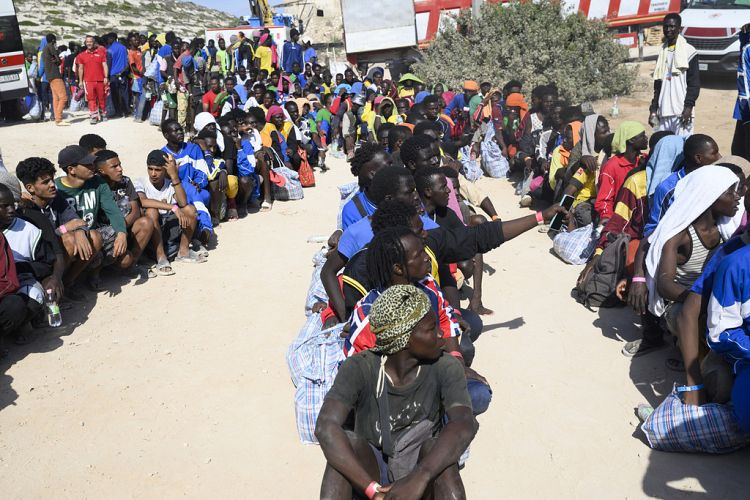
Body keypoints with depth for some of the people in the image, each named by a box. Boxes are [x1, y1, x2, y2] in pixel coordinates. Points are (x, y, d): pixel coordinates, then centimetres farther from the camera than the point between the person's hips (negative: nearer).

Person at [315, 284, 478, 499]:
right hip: (370, 472, 0)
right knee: (347, 442, -31)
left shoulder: (444, 367, -18)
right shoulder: (359, 369, -20)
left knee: (440, 446, -32)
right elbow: (325, 427, -35)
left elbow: (465, 424, -35)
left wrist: (420, 477, -46)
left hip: (423, 467, 0)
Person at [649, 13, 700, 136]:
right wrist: (653, 109, 13)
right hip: (663, 112, 5)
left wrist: (689, 106, -14)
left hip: (681, 111, -5)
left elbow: (694, 82, -4)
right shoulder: (662, 52, 17)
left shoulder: (689, 51, 0)